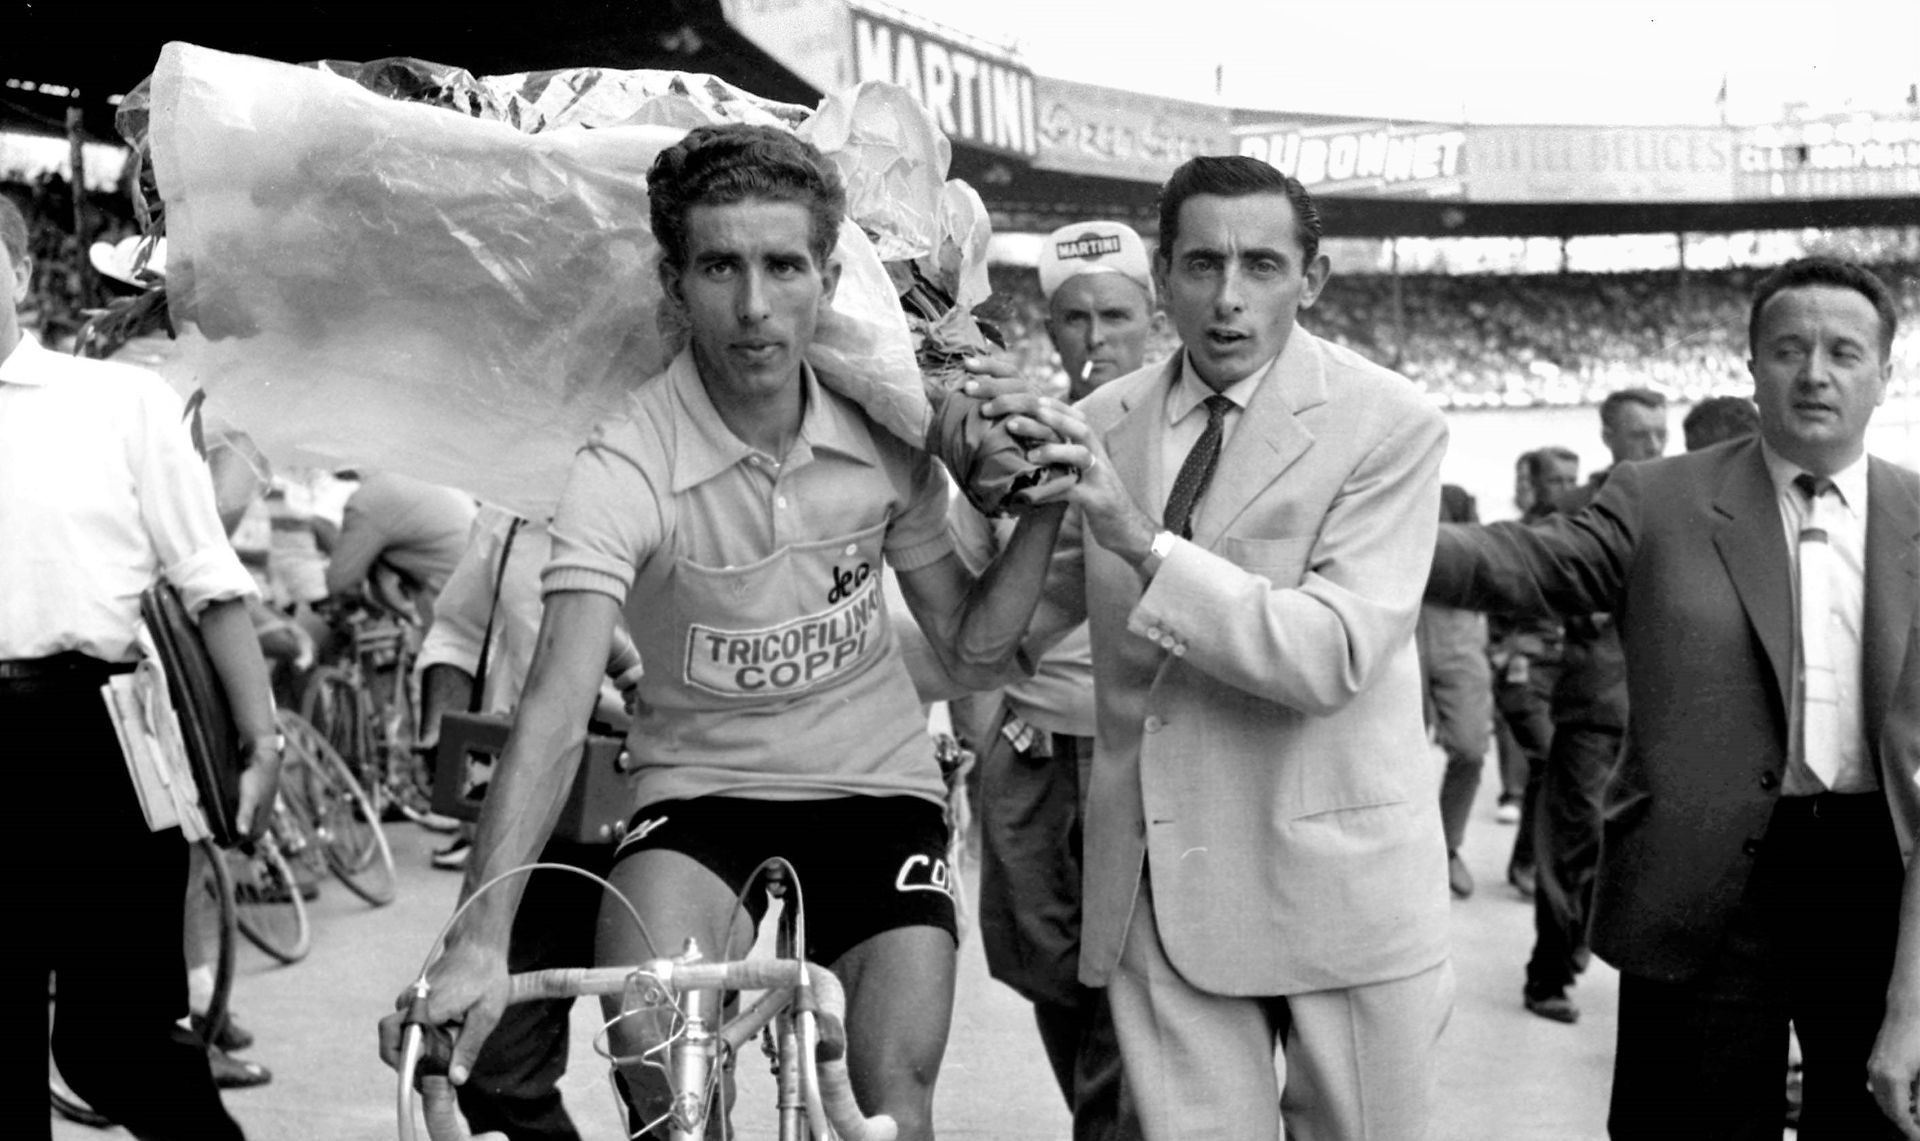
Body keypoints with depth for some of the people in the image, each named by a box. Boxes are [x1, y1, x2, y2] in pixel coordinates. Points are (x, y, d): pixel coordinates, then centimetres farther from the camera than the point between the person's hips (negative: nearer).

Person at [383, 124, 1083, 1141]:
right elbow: (555, 713, -30)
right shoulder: (624, 473, -20)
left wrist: (1042, 515, -14)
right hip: (703, 798, -3)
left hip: (879, 793, 3)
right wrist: (479, 940, -40)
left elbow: (971, 652, 3)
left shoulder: (884, 439, -7)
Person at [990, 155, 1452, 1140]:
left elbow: (1330, 653, -20)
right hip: (1157, 883, 3)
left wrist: (1145, 541, -27)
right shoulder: (1102, 424, 3)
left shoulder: (1390, 426, -9)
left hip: (1333, 880, -2)